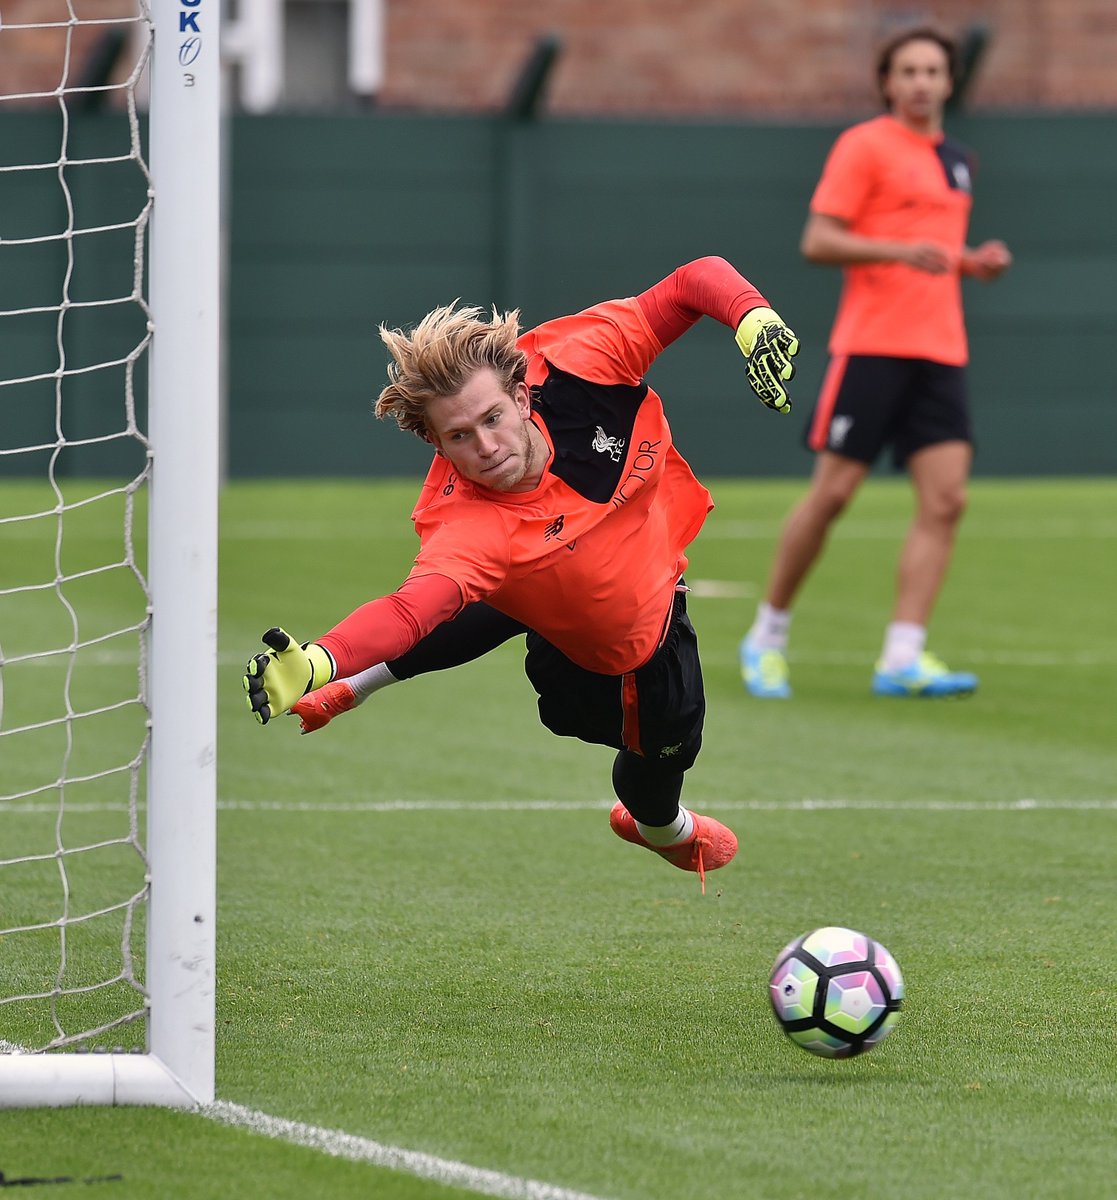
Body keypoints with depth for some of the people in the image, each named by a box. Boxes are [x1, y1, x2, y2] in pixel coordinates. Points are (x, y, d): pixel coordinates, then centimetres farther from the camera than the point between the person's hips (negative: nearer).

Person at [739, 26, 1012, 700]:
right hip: (872, 345, -6)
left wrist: (973, 264, 10)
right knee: (833, 493, -6)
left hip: (940, 352, 6)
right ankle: (768, 637, 11)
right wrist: (902, 251, -21)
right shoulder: (864, 146, -3)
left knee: (946, 499, -8)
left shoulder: (956, 162, 19)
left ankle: (903, 658, -10)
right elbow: (817, 241, -9)